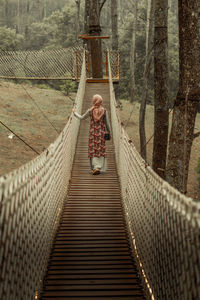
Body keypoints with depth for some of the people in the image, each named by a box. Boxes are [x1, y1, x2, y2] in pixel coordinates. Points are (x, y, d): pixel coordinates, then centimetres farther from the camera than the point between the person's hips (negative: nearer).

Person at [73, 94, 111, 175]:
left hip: (93, 132, -1)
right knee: (101, 149, 8)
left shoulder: (90, 110, -6)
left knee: (93, 149, 6)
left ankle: (95, 167, -6)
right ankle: (100, 168, 8)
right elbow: (107, 123, 1)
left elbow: (82, 118, 8)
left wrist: (75, 113, 25)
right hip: (101, 132, 1)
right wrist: (109, 132, 14)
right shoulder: (104, 111, -4)